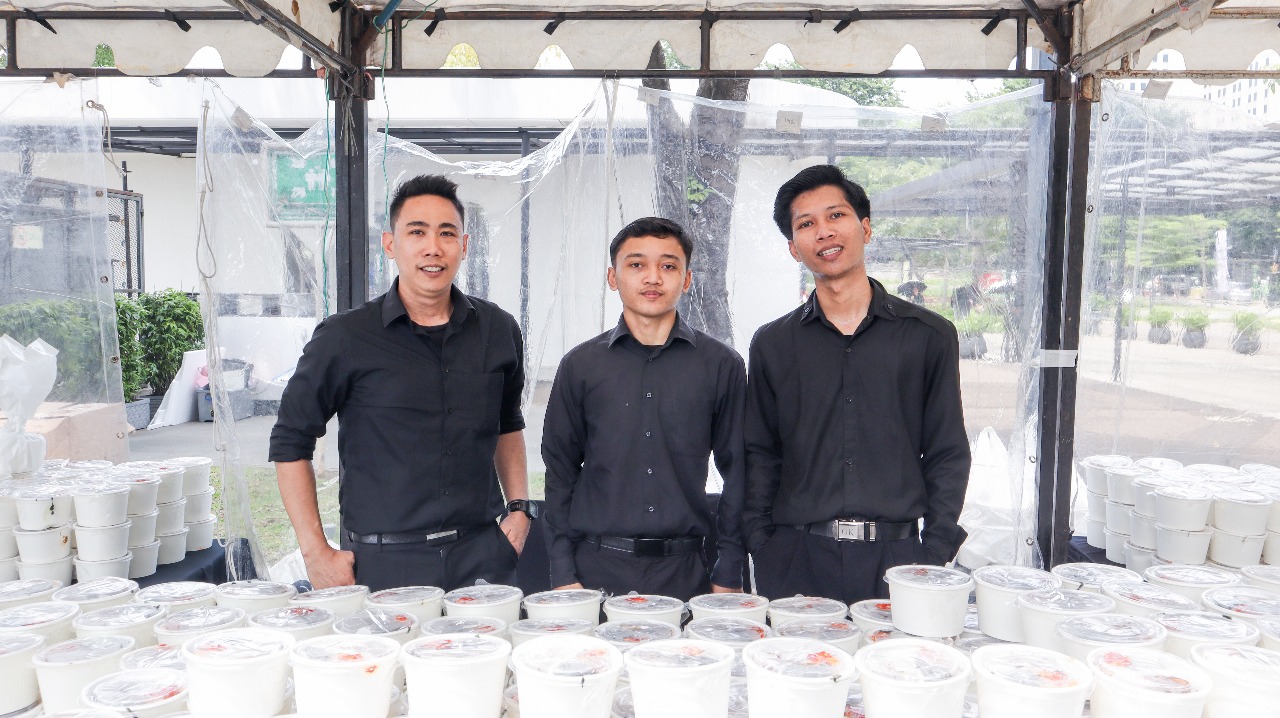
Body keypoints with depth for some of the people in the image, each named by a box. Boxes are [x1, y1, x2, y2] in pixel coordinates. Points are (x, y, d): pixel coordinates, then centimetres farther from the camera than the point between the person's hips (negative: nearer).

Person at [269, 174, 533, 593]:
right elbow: (290, 442, 2)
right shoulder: (344, 339, -5)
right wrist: (315, 551, -3)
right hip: (381, 562, -2)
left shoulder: (499, 331, 5)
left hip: (481, 556, 3)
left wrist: (519, 507, 10)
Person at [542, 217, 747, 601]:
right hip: (598, 568, 1)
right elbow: (560, 472, 6)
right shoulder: (580, 365, 4)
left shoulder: (722, 365, 2)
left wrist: (728, 575, 1)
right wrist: (563, 573, 1)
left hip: (686, 570, 0)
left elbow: (736, 473, 5)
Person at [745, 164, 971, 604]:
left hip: (896, 558, 0)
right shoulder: (773, 344, 7)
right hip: (795, 562, 1)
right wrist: (760, 551, -1)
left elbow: (948, 455, 5)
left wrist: (934, 558, -3)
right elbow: (760, 456, 9)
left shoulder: (929, 335, 4)